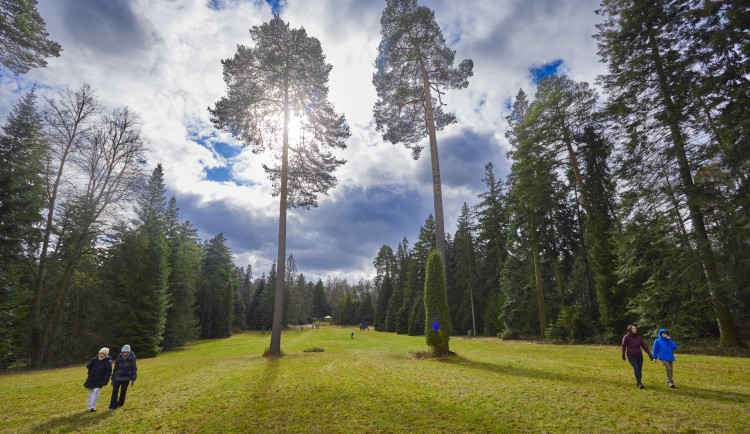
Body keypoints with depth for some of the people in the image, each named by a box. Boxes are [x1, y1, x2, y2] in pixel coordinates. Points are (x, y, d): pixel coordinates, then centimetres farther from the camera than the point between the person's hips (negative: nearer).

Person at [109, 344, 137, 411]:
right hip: (118, 377, 1)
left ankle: (120, 404, 28)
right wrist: (112, 379, 10)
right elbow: (115, 369, 8)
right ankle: (113, 406, -4)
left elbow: (134, 369, -4)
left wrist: (133, 379, -6)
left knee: (123, 391, 8)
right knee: (115, 390, -9)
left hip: (126, 378, -1)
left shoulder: (132, 358, -8)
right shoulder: (118, 358, -3)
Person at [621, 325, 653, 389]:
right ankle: (639, 383, -9)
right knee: (636, 368, -16)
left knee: (639, 369, 5)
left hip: (639, 356, 4)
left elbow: (644, 346, 0)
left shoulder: (638, 337, 3)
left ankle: (638, 382, 23)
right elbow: (624, 346, -1)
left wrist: (650, 354, -9)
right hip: (631, 356, -4)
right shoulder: (626, 337, -9)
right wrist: (623, 355, 4)